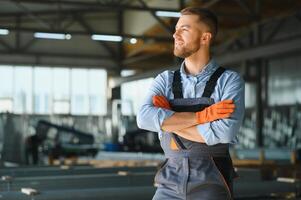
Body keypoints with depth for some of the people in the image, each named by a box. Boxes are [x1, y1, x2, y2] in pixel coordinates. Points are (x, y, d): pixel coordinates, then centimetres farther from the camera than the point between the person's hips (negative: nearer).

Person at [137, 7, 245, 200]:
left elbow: (225, 132, -19)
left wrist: (169, 121, -10)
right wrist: (200, 116, -19)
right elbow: (145, 118, -12)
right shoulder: (165, 80, 8)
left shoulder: (230, 80, -2)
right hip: (171, 184, 3)